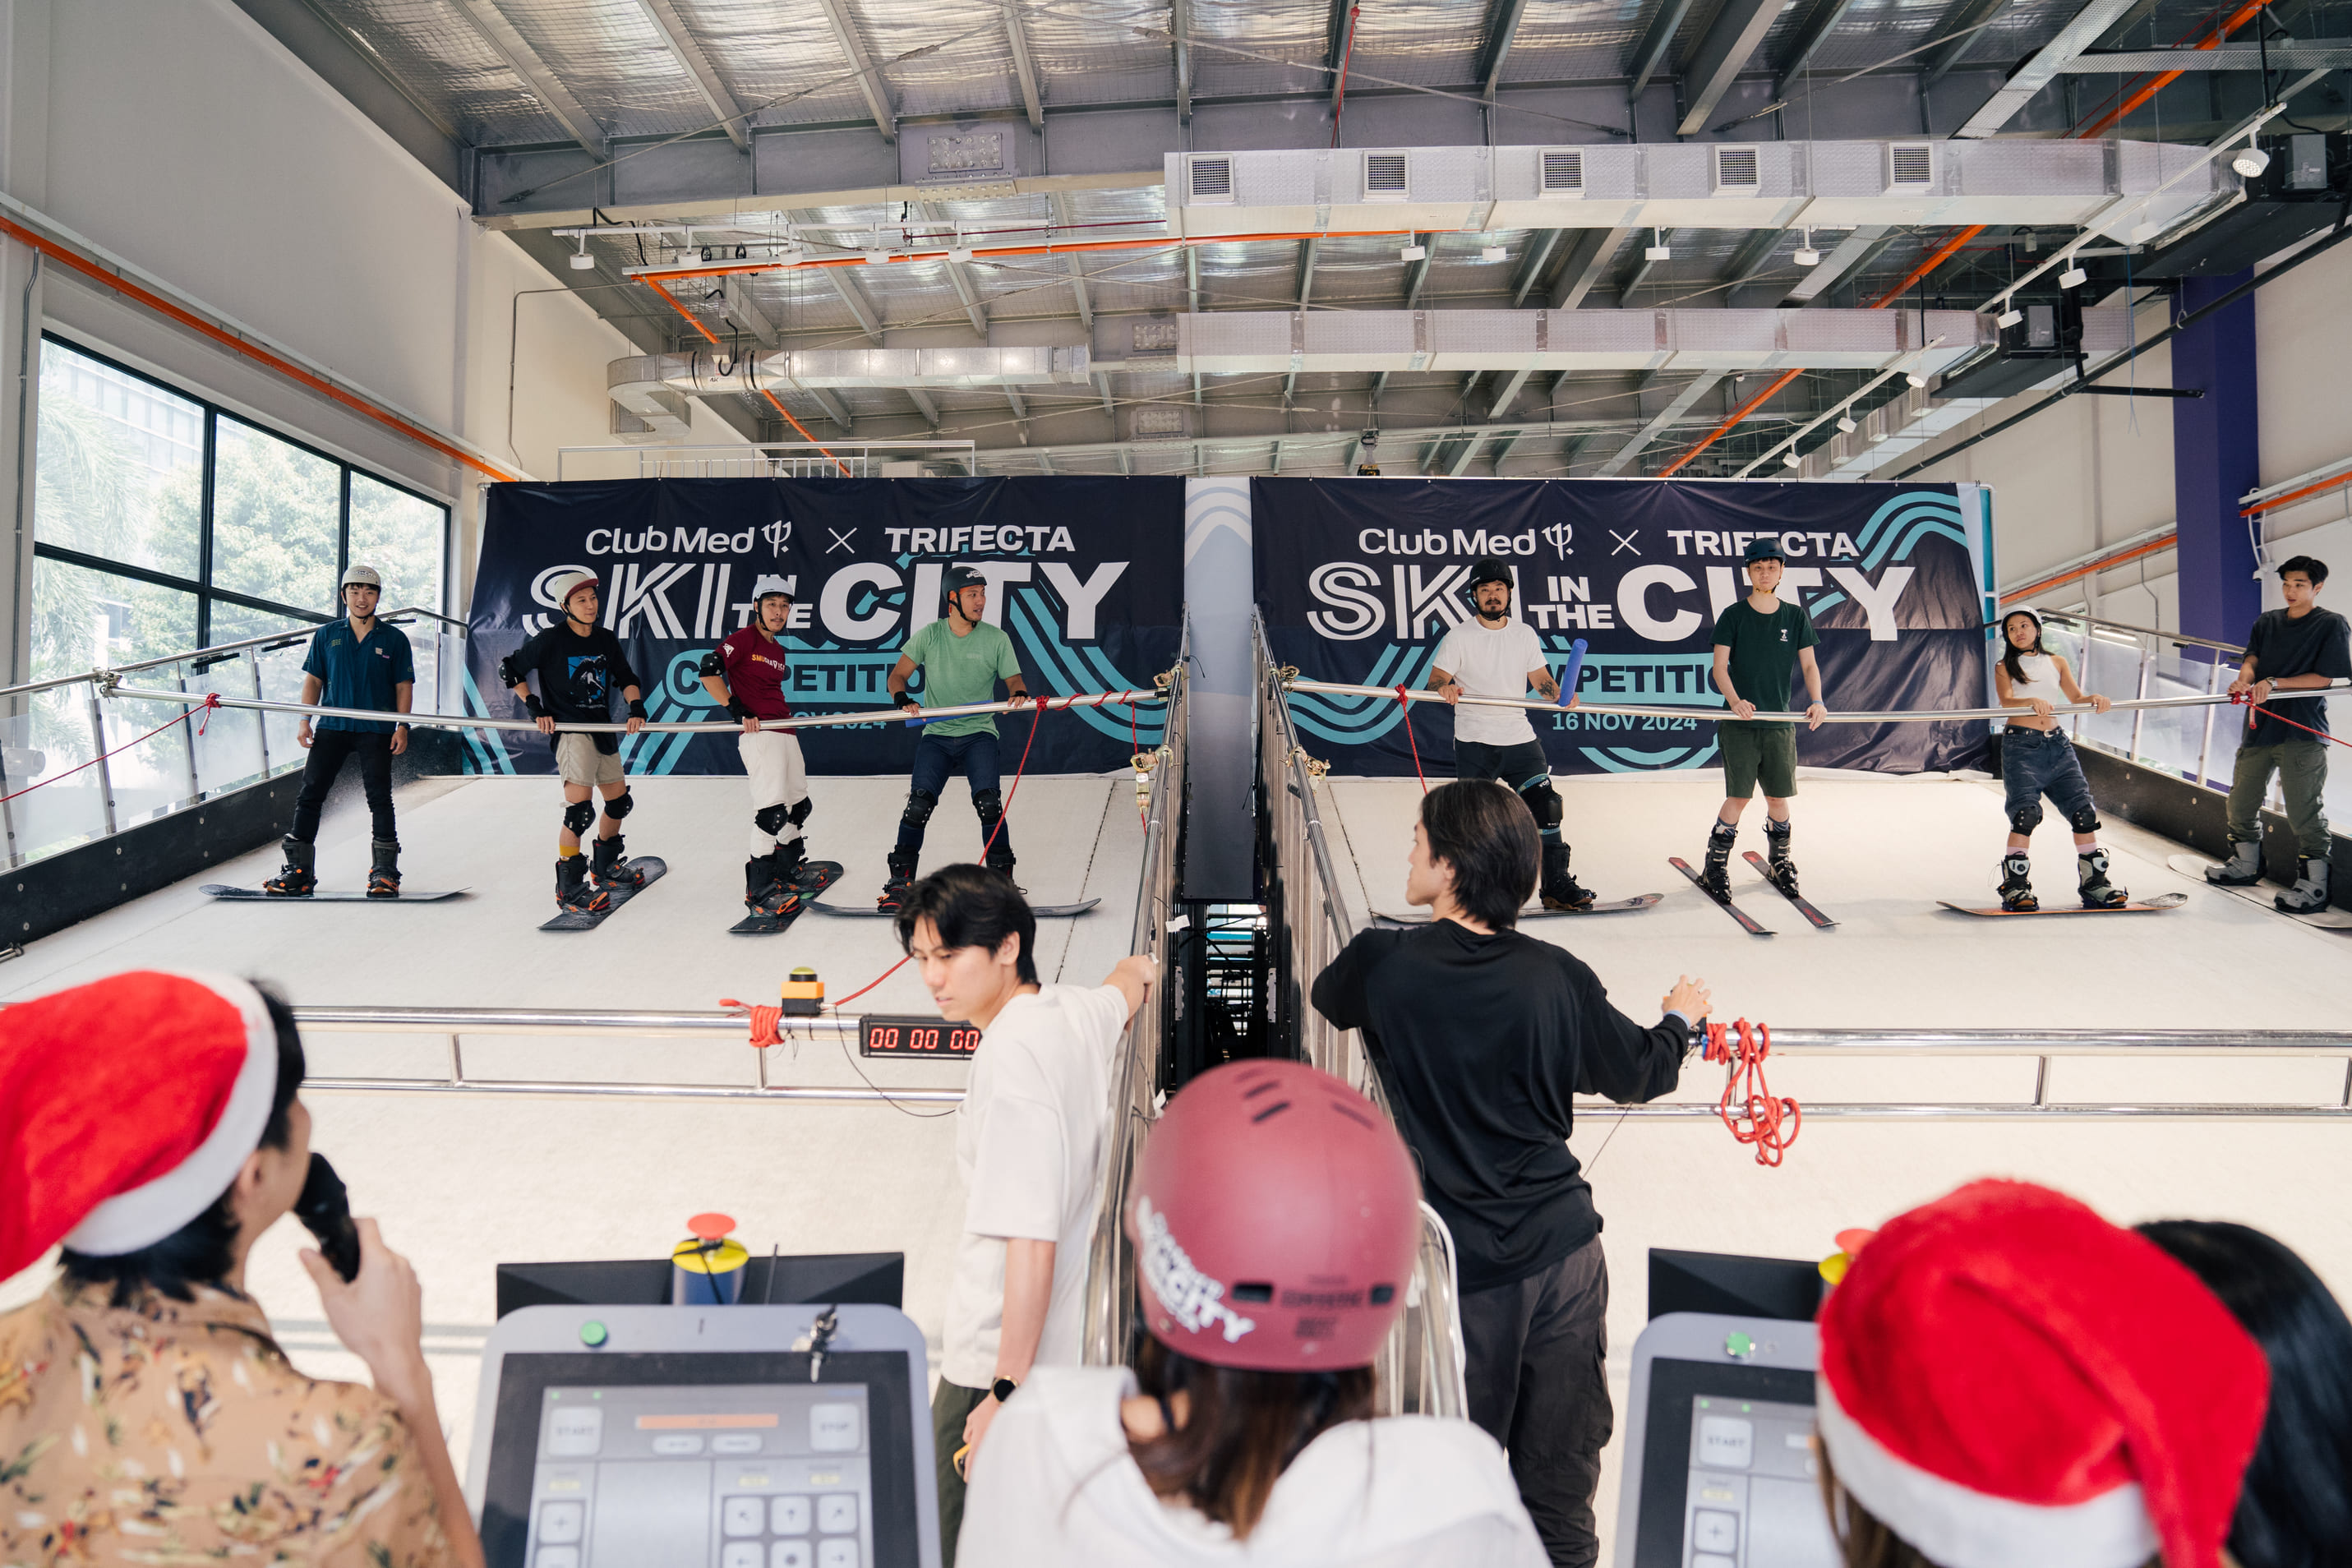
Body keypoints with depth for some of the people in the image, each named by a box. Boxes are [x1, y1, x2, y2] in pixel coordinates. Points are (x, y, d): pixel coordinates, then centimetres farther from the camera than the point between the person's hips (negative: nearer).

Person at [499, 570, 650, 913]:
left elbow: (626, 678, 14)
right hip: (569, 730, -7)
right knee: (580, 808, -17)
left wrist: (636, 706, -5)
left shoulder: (606, 639, 7)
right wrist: (535, 708, -8)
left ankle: (607, 866, 39)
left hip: (603, 730, 7)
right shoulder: (551, 640, -9)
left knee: (619, 801, 17)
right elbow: (509, 669, -1)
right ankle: (569, 887, -10)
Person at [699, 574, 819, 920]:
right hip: (758, 733, -9)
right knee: (773, 808, -16)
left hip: (783, 732, 9)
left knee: (799, 805, 17)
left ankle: (787, 869, 35)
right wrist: (737, 710, -19)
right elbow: (709, 671, -15)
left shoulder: (778, 650, 19)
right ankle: (760, 890, -12)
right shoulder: (745, 638, -6)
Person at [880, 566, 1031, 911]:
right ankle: (900, 882, 0)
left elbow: (1013, 680, 4)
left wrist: (1020, 693, -20)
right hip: (936, 734, 1)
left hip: (979, 733, -1)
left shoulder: (996, 639, 2)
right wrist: (903, 699, -14)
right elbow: (897, 676, 7)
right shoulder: (928, 636, 4)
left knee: (988, 802, -18)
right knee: (918, 804, -12)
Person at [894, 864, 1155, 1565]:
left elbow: (1031, 1244, -25)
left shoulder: (1010, 1058, -24)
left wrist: (1007, 1394, -21)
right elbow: (1128, 984, 26)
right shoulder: (1077, 1011, 0)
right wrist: (1137, 971, 48)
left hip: (1002, 1358, -9)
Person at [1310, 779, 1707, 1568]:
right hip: (1564, 1250, 3)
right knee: (1559, 1472, 19)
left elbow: (1325, 998, 10)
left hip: (1463, 1266, -2)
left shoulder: (1383, 963, -15)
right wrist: (1681, 1018, 28)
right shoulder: (1558, 976, -9)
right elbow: (1640, 1074, 6)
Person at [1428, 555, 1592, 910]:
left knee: (1545, 806, -5)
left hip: (1519, 738, 3)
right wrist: (1445, 688, -29)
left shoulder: (1525, 634, 10)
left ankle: (1556, 884, 3)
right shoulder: (1459, 637, 0)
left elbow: (1540, 679, 9)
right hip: (1474, 743, -3)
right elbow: (1435, 681, -5)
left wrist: (1558, 694, -12)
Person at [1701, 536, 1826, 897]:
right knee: (1738, 797, -6)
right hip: (1740, 722, -3)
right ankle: (1715, 867, 6)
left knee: (1778, 797, 8)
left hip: (1780, 723, 3)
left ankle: (1780, 864, 26)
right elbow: (1720, 666, -6)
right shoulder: (1733, 615, 0)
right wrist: (1735, 700, -24)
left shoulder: (1796, 616, 7)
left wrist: (1816, 700, -12)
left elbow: (1809, 665, 7)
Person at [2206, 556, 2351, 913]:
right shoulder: (2267, 622, 15)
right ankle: (2245, 865, 30)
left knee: (2304, 810, -8)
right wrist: (2244, 679, -17)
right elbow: (2252, 659, 5)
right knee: (2241, 801, 12)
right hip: (2260, 723, 6)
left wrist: (2273, 683, -17)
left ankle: (2313, 885, -1)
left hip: (2303, 733, -6)